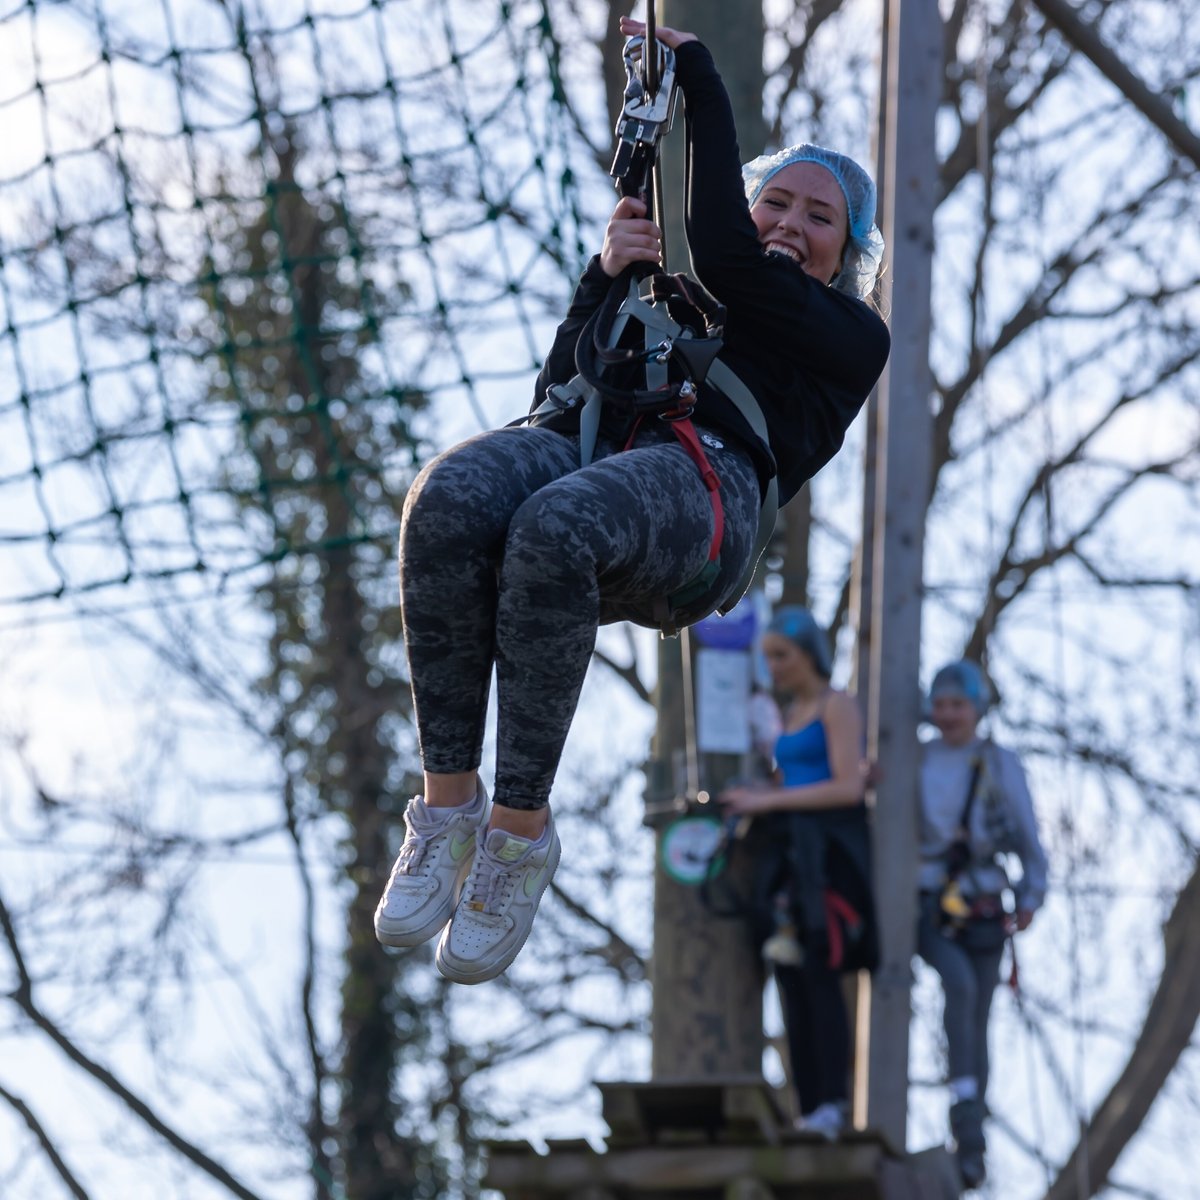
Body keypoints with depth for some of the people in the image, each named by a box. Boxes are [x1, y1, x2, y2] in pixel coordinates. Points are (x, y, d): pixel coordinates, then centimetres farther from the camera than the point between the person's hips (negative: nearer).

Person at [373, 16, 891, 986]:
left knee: (553, 531, -41)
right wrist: (609, 273, 10)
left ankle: (521, 827, -31)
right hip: (579, 447, 4)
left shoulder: (853, 338, 24)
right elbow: (561, 387, 24)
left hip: (702, 479, -4)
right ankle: (448, 801, -32)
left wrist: (699, 80, 14)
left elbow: (724, 259, 7)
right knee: (450, 502, -35)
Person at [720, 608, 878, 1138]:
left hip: (828, 853, -8)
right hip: (787, 854, 8)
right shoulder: (790, 712, 20)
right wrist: (756, 795, 3)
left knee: (817, 974, -15)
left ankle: (831, 1104, -18)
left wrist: (769, 800, -12)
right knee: (789, 979, -1)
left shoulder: (837, 706, -4)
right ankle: (807, 1109, -4)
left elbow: (847, 787, -14)